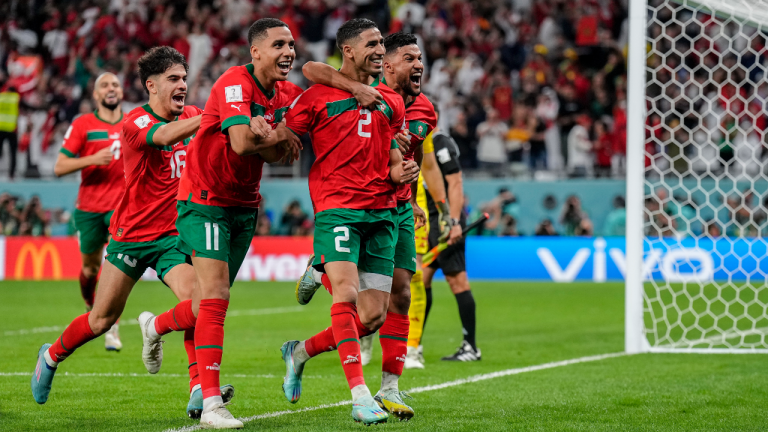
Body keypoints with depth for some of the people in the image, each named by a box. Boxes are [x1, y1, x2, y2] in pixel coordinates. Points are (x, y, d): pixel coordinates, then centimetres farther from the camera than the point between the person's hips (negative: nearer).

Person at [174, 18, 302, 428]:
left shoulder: (289, 94, 3)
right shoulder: (234, 83, -20)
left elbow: (280, 152, -4)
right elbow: (241, 142, -32)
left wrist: (267, 136, -24)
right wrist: (280, 137, -21)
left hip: (244, 203, 8)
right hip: (205, 200, -8)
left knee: (215, 297, 15)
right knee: (215, 298, -15)